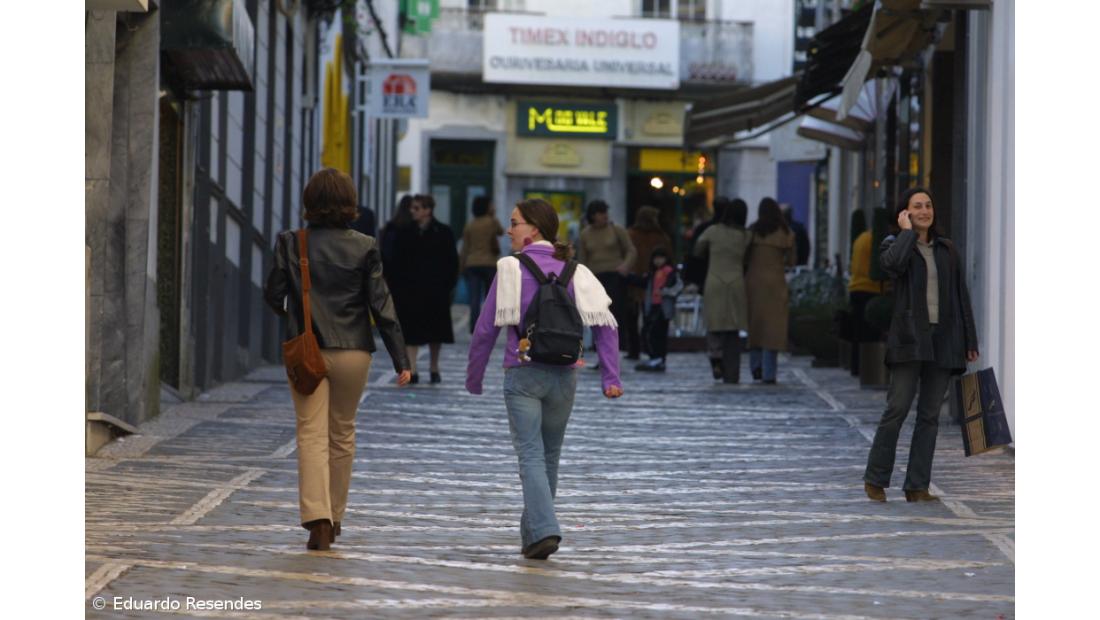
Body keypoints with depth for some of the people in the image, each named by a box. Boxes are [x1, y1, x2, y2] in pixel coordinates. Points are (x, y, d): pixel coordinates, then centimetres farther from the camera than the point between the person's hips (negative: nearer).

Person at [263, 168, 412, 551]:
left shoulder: (290, 243, -5)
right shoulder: (364, 248, -5)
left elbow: (273, 296, -1)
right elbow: (381, 304, -6)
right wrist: (400, 360, -2)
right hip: (353, 351, 1)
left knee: (312, 434, -1)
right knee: (343, 433, 16)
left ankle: (317, 518, -18)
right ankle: (334, 517, 26)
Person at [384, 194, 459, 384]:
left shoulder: (443, 232, -1)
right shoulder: (403, 233, 3)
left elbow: (452, 261, 1)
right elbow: (396, 261, 4)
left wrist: (448, 283, -7)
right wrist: (395, 283, -5)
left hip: (436, 289, 0)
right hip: (410, 288, 0)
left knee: (435, 330, 10)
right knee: (411, 330, -6)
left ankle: (434, 368, 25)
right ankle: (412, 370, -9)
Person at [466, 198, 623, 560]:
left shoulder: (512, 268, -4)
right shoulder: (573, 271, 5)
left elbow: (486, 329, -4)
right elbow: (604, 323, -3)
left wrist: (474, 377, 7)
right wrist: (611, 378, -3)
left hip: (522, 374, -4)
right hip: (564, 376, 4)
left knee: (530, 455, -6)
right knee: (549, 456, 17)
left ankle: (544, 531, -23)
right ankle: (532, 535, 26)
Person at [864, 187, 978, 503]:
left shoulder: (946, 249, 16)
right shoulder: (894, 244, 4)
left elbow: (961, 296, 15)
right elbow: (892, 263, -22)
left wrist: (970, 341, 9)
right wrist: (907, 231, -7)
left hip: (943, 339, 4)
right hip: (910, 338, -4)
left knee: (930, 415, 3)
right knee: (898, 408, -10)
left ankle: (918, 486, 5)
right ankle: (875, 480, 0)